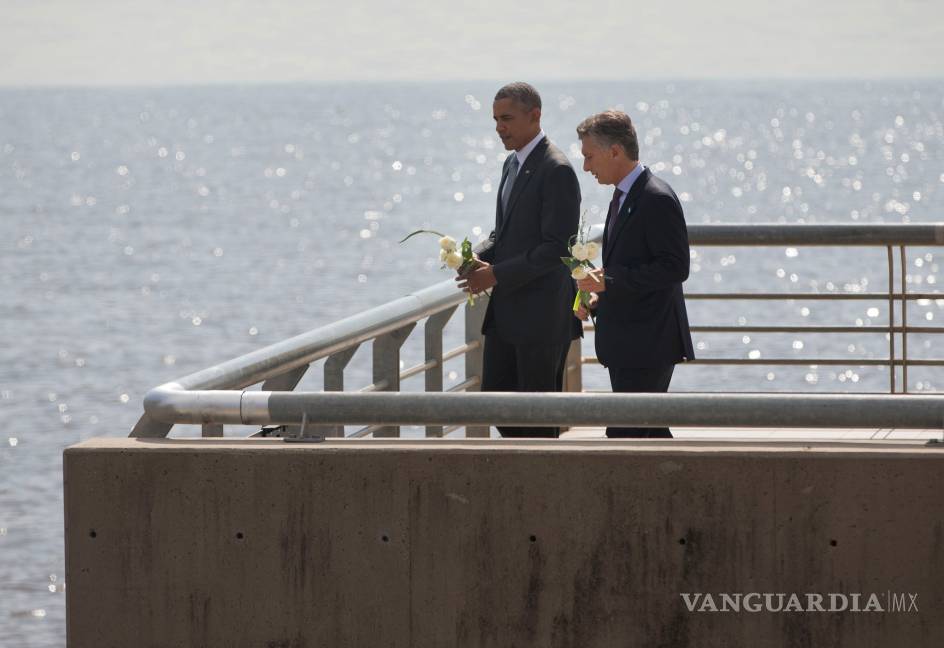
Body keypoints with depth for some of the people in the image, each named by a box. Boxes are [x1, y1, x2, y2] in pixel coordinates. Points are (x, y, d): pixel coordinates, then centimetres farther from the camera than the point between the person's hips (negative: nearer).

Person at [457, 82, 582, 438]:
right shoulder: (512, 164, 14)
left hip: (542, 313, -9)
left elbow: (557, 247, -20)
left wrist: (497, 274, -19)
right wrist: (479, 257, 1)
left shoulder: (556, 171, -15)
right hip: (506, 313, 9)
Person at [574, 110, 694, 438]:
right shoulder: (623, 195, 16)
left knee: (625, 436, -12)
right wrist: (599, 297, 8)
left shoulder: (658, 200, -16)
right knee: (651, 434, 14)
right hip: (626, 345, 10)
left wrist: (610, 281, -22)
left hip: (648, 345, -10)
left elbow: (675, 268, -21)